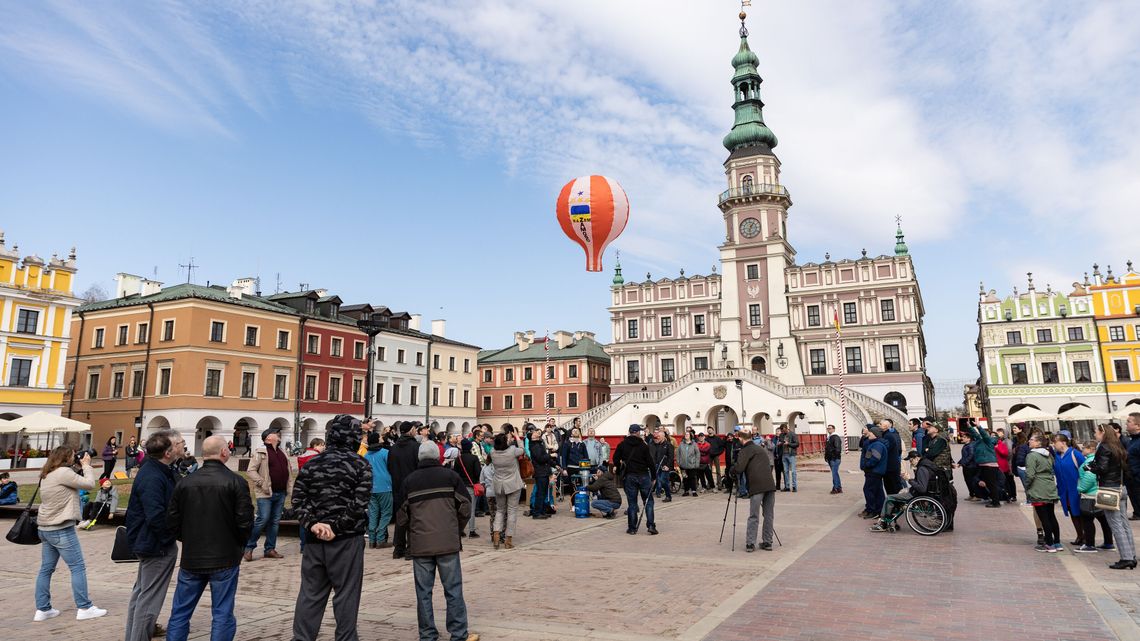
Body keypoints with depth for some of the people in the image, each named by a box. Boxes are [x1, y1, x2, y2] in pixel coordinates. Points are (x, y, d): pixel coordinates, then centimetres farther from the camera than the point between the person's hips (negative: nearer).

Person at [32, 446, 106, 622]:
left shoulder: (47, 474, 11)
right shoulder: (63, 472, -18)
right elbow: (89, 484, -15)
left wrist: (80, 467, 8)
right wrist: (86, 465, -4)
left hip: (46, 528, 10)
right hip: (62, 530, -9)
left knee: (46, 569, 13)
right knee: (78, 567, -2)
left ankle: (42, 609, 18)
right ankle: (84, 608, 2)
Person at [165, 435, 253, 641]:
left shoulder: (185, 482, 0)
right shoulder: (236, 481, -12)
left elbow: (172, 521, 2)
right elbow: (245, 521, -13)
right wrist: (238, 545, 6)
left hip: (191, 558, 4)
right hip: (225, 559, -3)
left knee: (179, 613, 16)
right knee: (222, 615, 5)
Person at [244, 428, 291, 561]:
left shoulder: (282, 453, 16)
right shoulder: (261, 453, -5)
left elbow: (287, 470, 24)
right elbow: (251, 471, -11)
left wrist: (287, 487, 13)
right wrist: (262, 484, -17)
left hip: (280, 493, 7)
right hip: (266, 494, -7)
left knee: (275, 521, 8)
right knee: (263, 519, -10)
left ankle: (270, 549, 15)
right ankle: (248, 547, 6)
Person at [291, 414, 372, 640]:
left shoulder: (312, 464, 6)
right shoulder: (360, 465, -6)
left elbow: (298, 498, 0)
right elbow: (359, 504, -15)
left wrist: (312, 523, -6)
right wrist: (337, 526, -11)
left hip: (316, 538, 4)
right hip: (347, 539, -4)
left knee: (310, 592, 13)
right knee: (346, 593, 5)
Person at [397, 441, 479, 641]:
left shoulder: (409, 481, 5)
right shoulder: (450, 476, 2)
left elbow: (401, 516, 7)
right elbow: (465, 508, 0)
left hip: (419, 544, 1)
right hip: (448, 542, -1)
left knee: (423, 592, 9)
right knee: (453, 590, 6)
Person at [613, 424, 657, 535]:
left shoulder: (622, 445, 1)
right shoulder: (644, 445, -4)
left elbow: (616, 459, 3)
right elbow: (650, 462, -4)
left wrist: (620, 471, 17)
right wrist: (653, 477, 5)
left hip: (629, 476, 2)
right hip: (643, 476, -1)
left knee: (632, 502, 7)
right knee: (648, 501, 8)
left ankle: (632, 528, 8)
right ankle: (651, 525, 1)